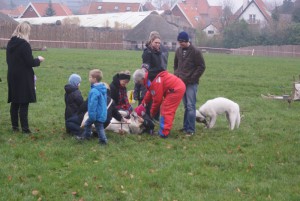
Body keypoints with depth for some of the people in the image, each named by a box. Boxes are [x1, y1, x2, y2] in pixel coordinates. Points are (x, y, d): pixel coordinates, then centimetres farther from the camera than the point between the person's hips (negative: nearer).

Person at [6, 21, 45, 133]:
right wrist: (38, 60, 3)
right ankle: (24, 128, -2)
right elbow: (30, 62, -16)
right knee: (24, 103, -3)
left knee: (14, 103, 13)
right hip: (24, 78, -7)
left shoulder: (10, 43, 6)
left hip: (12, 77, 7)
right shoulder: (24, 44, -17)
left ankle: (14, 126, 18)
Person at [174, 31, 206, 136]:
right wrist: (177, 75, 8)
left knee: (190, 106, -8)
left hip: (191, 84, -6)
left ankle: (190, 129, -7)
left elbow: (202, 67, -9)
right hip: (181, 82, 6)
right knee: (186, 106, 11)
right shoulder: (178, 51, 8)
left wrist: (192, 78, -13)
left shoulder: (195, 52, -10)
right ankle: (186, 126, 16)